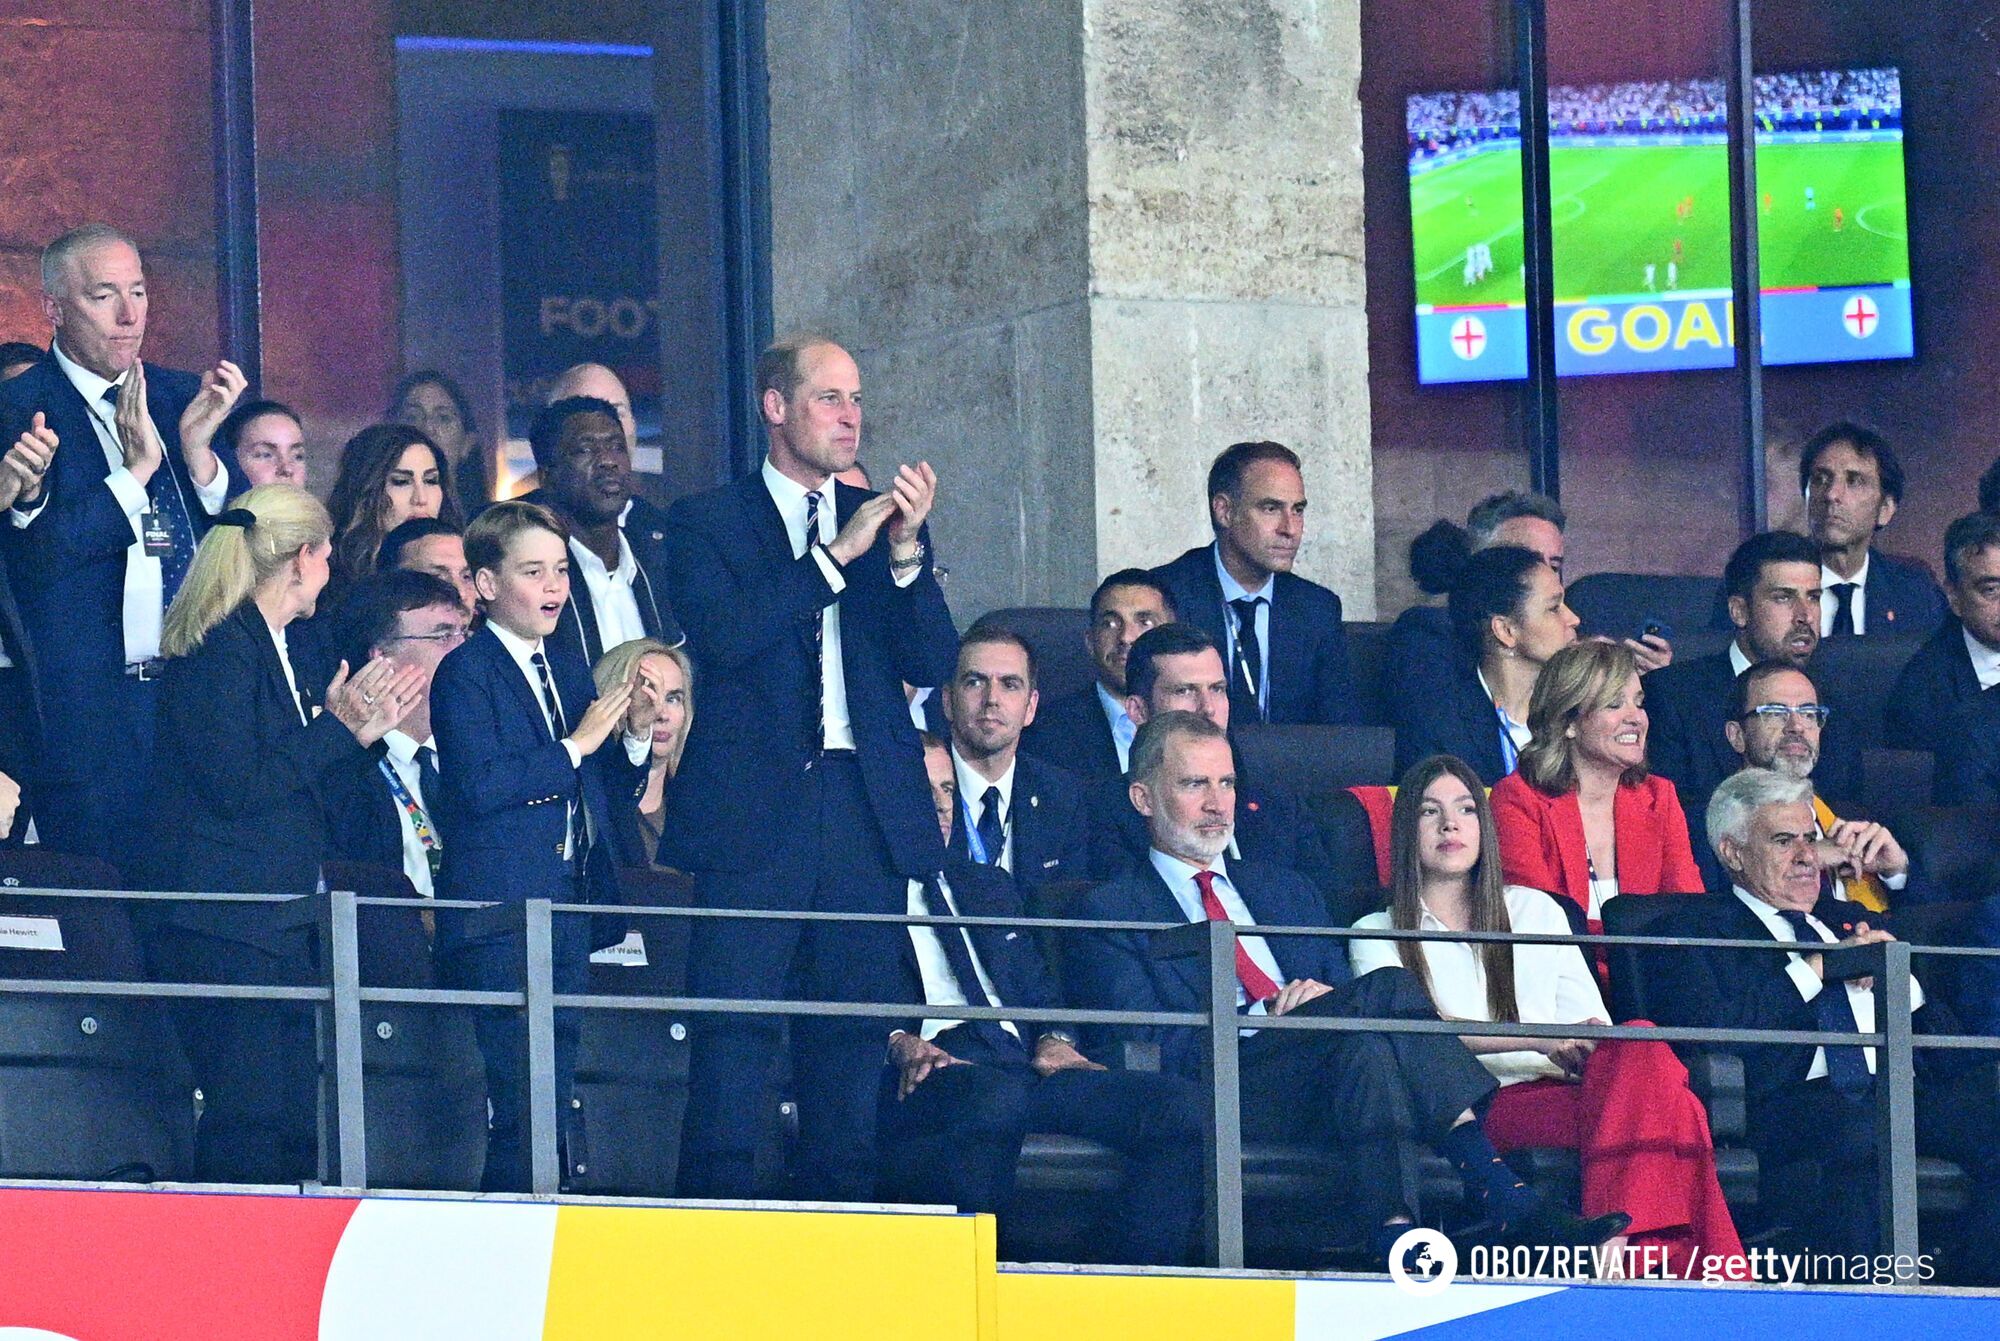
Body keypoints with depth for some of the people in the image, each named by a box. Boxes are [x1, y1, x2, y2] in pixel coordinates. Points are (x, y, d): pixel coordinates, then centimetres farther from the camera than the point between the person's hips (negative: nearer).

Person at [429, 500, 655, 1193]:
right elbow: (479, 785, -19)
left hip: (568, 913, 8)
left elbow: (605, 789, 20)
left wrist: (635, 737, 1)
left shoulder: (569, 668, 18)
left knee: (556, 1093, 8)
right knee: (524, 1107, -11)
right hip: (499, 920, -8)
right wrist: (575, 745, -15)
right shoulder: (465, 672, -5)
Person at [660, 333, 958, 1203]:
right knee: (733, 1037, -9)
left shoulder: (882, 522, 16)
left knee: (852, 1037, 3)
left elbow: (931, 663, 6)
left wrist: (906, 552, -10)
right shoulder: (708, 522, 6)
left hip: (867, 808, 4)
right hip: (755, 806, -4)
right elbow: (723, 635, -12)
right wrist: (836, 556, -13)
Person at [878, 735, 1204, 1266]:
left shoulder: (987, 885, 35)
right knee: (996, 1098, -43)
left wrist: (1054, 1040, 5)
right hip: (924, 1076, -6)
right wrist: (898, 1043, -18)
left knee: (1181, 1104, -20)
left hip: (1020, 1065, 6)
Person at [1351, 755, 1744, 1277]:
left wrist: (1598, 1053, -9)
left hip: (1563, 1091, 4)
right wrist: (1538, 1040, -17)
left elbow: (1589, 1020, 19)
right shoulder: (1378, 935, 17)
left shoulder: (1534, 910, 29)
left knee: (1640, 1047, -34)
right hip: (1482, 1109, -4)